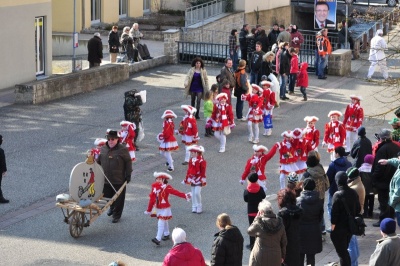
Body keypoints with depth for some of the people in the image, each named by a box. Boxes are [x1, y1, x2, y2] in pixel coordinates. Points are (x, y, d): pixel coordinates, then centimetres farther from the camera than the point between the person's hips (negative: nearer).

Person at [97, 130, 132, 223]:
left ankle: (117, 215, 19)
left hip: (119, 181, -4)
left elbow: (128, 162, -4)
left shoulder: (123, 150, -9)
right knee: (107, 195, 16)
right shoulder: (103, 149, 4)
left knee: (118, 199, 4)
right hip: (105, 180, 4)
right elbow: (98, 162, 15)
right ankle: (112, 207, 45)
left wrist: (128, 175, -6)